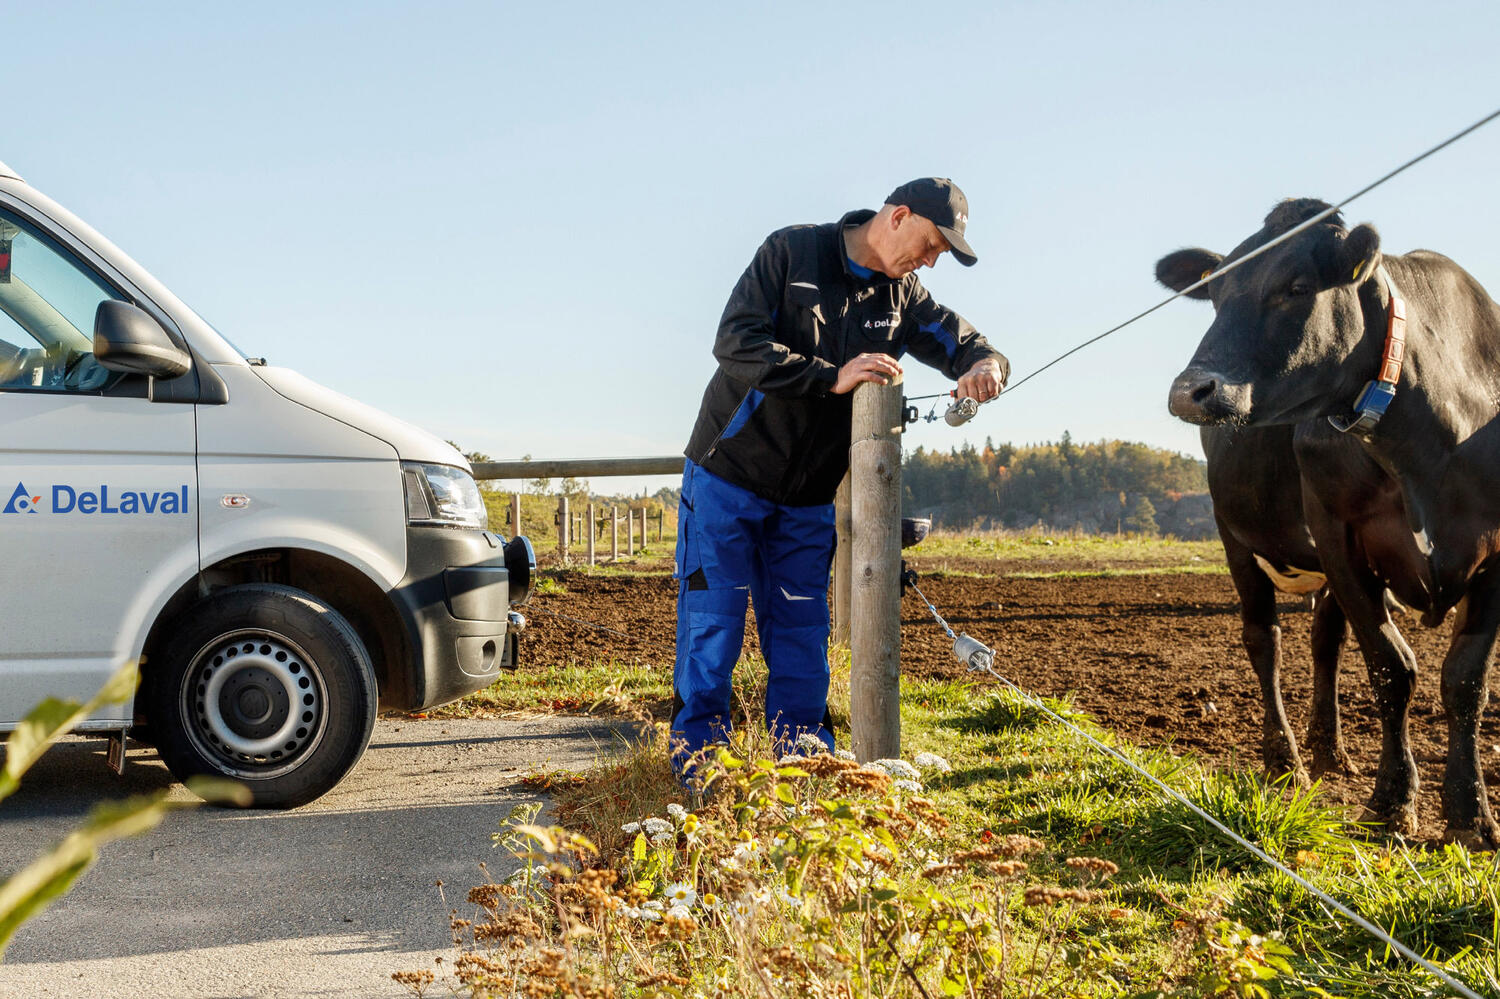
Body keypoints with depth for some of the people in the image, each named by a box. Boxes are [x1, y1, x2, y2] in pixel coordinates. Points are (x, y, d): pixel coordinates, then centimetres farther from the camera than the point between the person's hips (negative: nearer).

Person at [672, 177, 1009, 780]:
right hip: (727, 475, -5)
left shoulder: (901, 297, 4)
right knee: (713, 626, -3)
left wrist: (985, 368, -18)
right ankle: (698, 766, 7)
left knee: (802, 634, 6)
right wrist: (832, 377, -31)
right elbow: (736, 343, -22)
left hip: (808, 499, 5)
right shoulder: (791, 252, -12)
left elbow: (971, 343, 8)